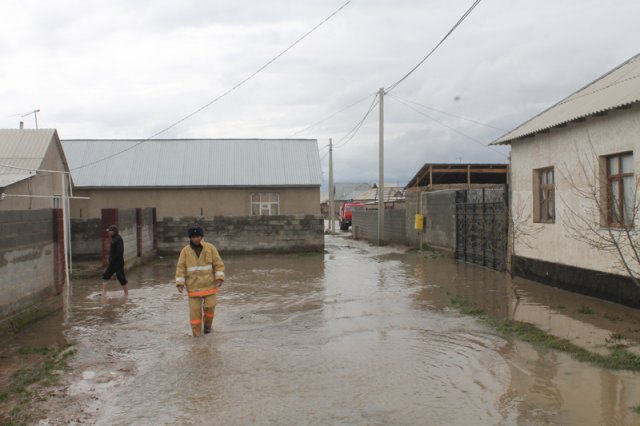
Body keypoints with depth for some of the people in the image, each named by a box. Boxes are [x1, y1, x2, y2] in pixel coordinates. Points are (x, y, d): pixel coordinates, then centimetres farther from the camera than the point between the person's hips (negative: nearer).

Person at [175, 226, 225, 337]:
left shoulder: (210, 248, -4)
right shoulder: (185, 251, -3)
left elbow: (218, 264, -3)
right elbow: (181, 268, -3)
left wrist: (219, 278, -15)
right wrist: (180, 284, -12)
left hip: (209, 284, 0)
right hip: (193, 285, 0)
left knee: (209, 306, -3)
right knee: (194, 309, -2)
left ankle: (207, 325, 27)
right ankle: (196, 334, 10)